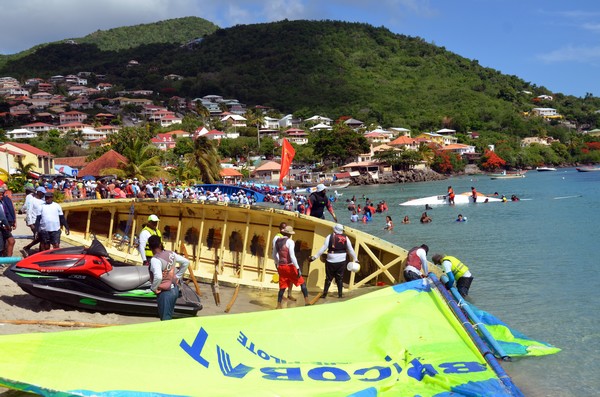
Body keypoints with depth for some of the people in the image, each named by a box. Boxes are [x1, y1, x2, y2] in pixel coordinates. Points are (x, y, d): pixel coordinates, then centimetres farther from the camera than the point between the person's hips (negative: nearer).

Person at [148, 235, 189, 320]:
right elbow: (186, 262, 11)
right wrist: (178, 276, 14)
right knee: (169, 317, 19)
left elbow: (158, 277, -36)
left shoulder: (155, 259, -21)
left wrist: (154, 288, -18)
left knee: (165, 319, 0)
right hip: (175, 289, 7)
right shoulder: (171, 254, 1)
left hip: (165, 292, -7)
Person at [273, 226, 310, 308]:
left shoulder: (277, 241, 8)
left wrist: (277, 264, 33)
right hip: (289, 266, -6)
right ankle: (306, 301, 0)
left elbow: (274, 255, 18)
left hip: (281, 267, 6)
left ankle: (279, 306, 8)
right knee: (302, 283, 7)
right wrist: (298, 268, -17)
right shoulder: (290, 241, -11)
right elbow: (292, 256, -19)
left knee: (282, 287, 12)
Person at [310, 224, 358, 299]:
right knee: (340, 278, 13)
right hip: (341, 261, 1)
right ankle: (340, 294, 12)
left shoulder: (330, 237, -5)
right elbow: (350, 250, 6)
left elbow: (323, 248, -7)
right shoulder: (345, 238, 1)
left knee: (328, 278, 9)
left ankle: (324, 294, 11)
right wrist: (355, 259, 18)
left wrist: (315, 256, -2)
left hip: (331, 261, -1)